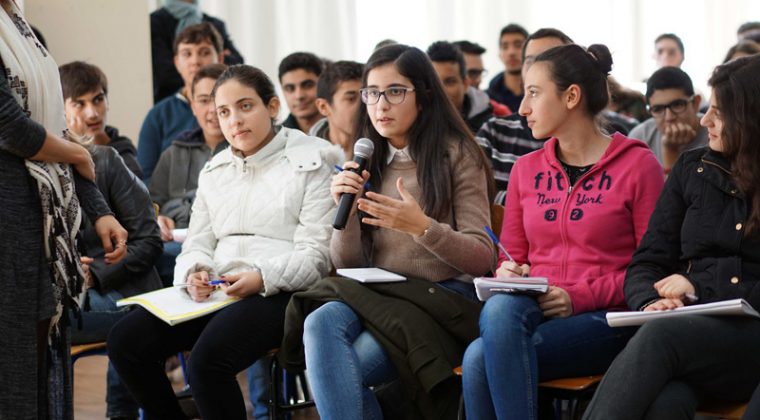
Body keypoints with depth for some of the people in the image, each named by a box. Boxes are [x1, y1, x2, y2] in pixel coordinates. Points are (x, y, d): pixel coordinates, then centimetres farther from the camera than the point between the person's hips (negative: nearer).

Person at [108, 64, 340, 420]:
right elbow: (197, 244, 17)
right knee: (124, 341, -14)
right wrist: (195, 272, -7)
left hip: (280, 293, -6)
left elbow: (316, 253, -6)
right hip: (215, 291, 6)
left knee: (207, 360, -33)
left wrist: (263, 278, -22)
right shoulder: (214, 171, 21)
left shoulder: (312, 161, 1)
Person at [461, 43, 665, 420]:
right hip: (530, 311, 4)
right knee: (500, 307, -35)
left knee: (480, 358, -30)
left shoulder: (637, 165, 1)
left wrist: (580, 297, -14)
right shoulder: (526, 169, 17)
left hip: (605, 319, -4)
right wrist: (507, 275, -4)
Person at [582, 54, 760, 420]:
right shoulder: (693, 169, 17)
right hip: (690, 328, 3)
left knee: (660, 335, -37)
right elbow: (646, 264, 13)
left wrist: (701, 288, -9)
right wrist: (652, 302, -10)